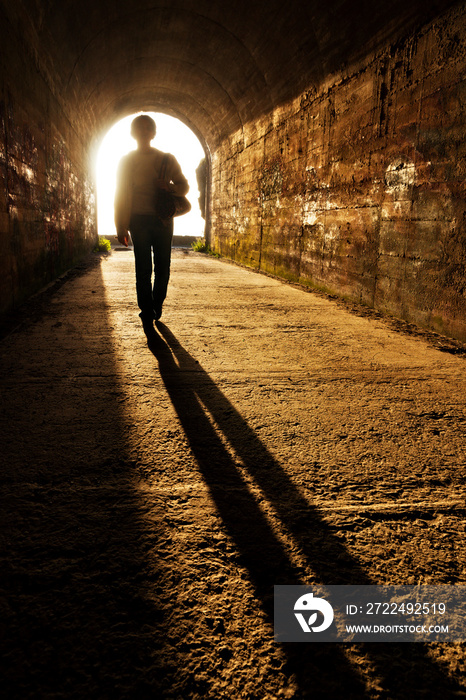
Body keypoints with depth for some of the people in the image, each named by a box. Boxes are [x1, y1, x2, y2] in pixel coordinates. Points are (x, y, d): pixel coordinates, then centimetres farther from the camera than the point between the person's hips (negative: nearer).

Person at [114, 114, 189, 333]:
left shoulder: (167, 159, 12)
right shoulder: (126, 161, 10)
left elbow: (184, 186, 13)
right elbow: (120, 194, 8)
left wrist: (170, 186, -11)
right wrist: (121, 227, 1)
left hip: (163, 220, 1)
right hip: (138, 220, -1)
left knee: (163, 268, 1)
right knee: (143, 270, -6)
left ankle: (156, 305, 24)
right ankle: (148, 315, -1)